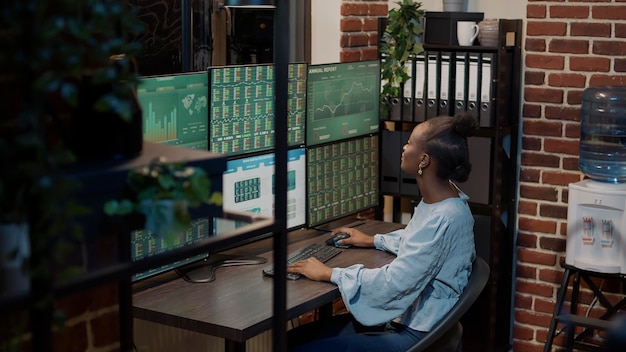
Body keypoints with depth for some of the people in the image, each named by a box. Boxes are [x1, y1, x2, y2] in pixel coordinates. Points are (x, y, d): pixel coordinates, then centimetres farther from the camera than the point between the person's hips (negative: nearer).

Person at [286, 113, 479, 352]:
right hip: (406, 317, 10)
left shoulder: (444, 219, -27)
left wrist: (329, 274, -17)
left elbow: (393, 283, -27)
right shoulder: (439, 197, 4)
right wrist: (373, 241, 25)